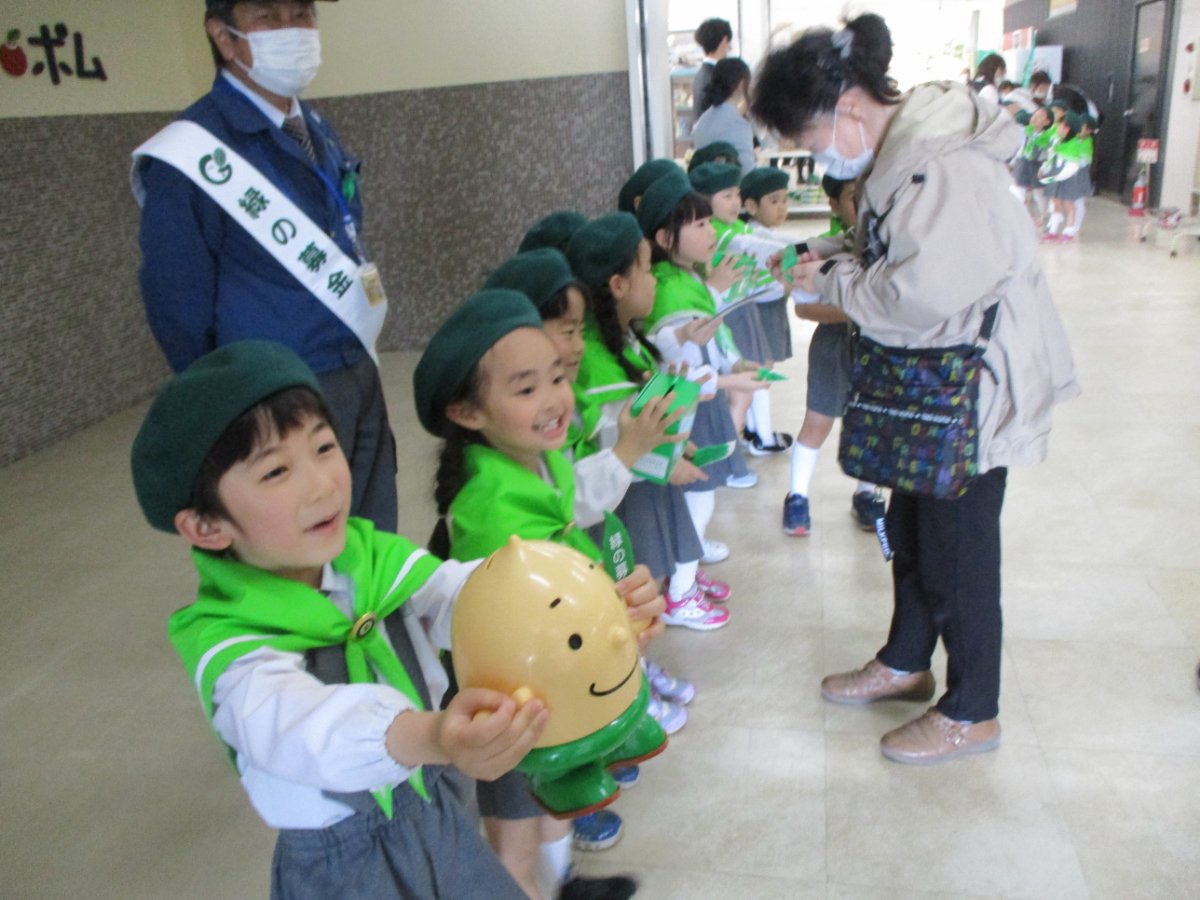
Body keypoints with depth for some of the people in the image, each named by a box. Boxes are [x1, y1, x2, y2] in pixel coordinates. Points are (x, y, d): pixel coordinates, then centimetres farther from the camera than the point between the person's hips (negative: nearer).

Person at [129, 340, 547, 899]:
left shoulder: (371, 554, -8)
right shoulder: (225, 642, -23)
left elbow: (456, 592, -24)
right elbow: (300, 725, -43)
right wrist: (432, 736, -63)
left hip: (434, 813, 5)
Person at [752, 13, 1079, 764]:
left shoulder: (943, 165, -25)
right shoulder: (900, 153, 5)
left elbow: (924, 293, -33)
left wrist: (834, 283, -18)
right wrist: (835, 271, -4)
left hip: (977, 385, -10)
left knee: (958, 549, 4)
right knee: (911, 528, 21)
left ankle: (972, 714, 26)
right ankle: (906, 664, 42)